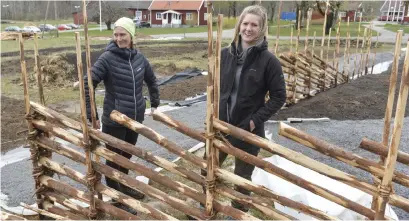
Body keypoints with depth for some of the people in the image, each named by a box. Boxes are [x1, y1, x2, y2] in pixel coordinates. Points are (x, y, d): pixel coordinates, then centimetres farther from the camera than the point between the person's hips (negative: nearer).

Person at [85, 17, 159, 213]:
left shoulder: (139, 57, 2)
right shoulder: (107, 58, -14)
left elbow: (152, 80, 18)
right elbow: (87, 84, -17)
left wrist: (155, 104, 19)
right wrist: (91, 115, -19)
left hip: (135, 118, 5)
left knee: (127, 155, 21)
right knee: (114, 159, 9)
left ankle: (123, 187, 43)